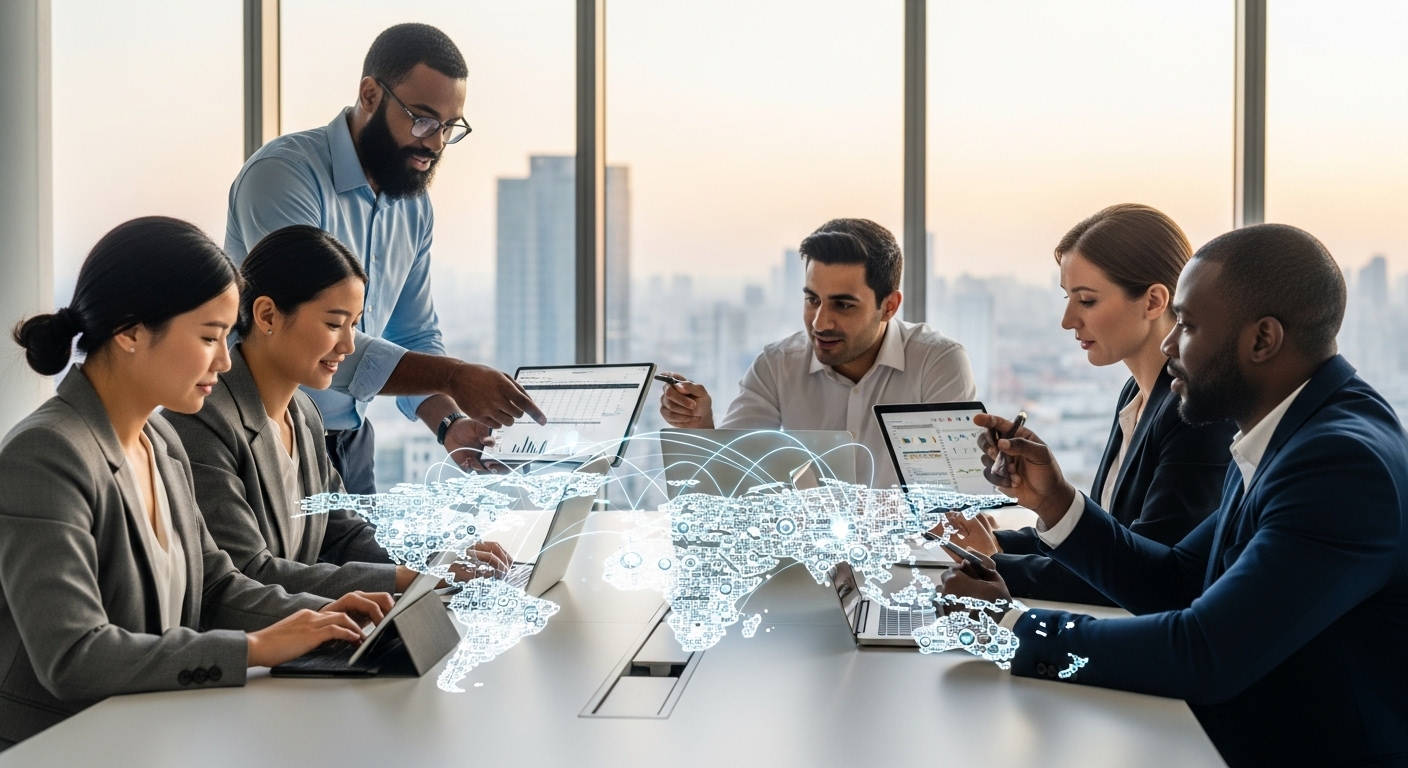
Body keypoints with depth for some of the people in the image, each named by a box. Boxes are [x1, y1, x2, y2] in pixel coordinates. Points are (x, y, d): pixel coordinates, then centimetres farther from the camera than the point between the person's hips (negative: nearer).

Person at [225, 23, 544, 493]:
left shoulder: (414, 207, 5)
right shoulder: (284, 174, -19)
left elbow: (415, 339, 9)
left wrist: (449, 424, -10)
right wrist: (454, 378, -31)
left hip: (350, 445, 7)